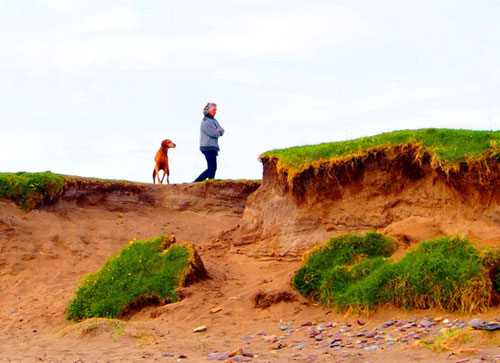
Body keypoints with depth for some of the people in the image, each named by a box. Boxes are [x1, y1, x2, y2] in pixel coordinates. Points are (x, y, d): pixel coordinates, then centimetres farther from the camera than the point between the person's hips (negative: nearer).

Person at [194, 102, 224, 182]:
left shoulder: (214, 120, 18)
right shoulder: (206, 121, -12)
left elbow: (222, 131, 14)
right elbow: (215, 134, -18)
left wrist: (219, 130, -8)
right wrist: (218, 132, 4)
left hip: (213, 148, 10)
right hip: (208, 148, -10)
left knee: (211, 168, 11)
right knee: (212, 168, -8)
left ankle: (195, 182, 15)